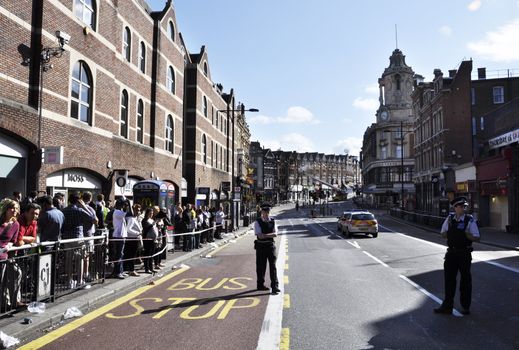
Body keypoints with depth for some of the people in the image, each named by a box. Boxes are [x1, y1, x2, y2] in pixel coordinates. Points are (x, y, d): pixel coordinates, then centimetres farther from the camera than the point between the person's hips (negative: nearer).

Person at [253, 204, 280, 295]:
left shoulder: (273, 221, 5)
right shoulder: (257, 222, -5)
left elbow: (275, 234, -5)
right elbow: (260, 236, -14)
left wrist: (265, 235, -16)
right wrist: (270, 235, -11)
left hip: (271, 245, 2)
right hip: (261, 246, -2)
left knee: (273, 266, -4)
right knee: (261, 266, 9)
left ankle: (275, 286, -3)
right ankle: (260, 285, 24)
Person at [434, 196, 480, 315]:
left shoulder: (470, 220, -7)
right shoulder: (449, 219, 3)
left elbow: (476, 238, -9)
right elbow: (443, 234, 12)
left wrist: (465, 234, -23)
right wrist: (449, 233, -8)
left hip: (464, 254, -3)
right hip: (451, 252, 3)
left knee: (465, 280, 9)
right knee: (449, 279, 8)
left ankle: (465, 307, 25)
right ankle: (447, 306, 20)